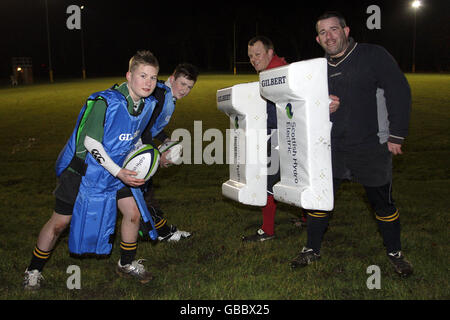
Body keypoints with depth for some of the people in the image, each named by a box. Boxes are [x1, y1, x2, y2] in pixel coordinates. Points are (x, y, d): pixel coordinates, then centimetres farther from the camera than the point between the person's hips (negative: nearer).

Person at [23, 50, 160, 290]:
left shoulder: (149, 104, -5)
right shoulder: (106, 102, -28)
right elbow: (91, 142, -25)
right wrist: (119, 173, -28)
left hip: (118, 169, 6)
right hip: (83, 169, -6)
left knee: (133, 213, 4)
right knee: (60, 222, 3)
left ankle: (127, 264, 28)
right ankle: (34, 270, 25)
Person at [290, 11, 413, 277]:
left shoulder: (374, 56, -7)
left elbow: (399, 94, -9)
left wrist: (397, 136, -11)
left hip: (371, 148, -4)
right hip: (331, 149, 4)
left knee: (383, 203, 10)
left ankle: (395, 252, 30)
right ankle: (312, 250, 25)